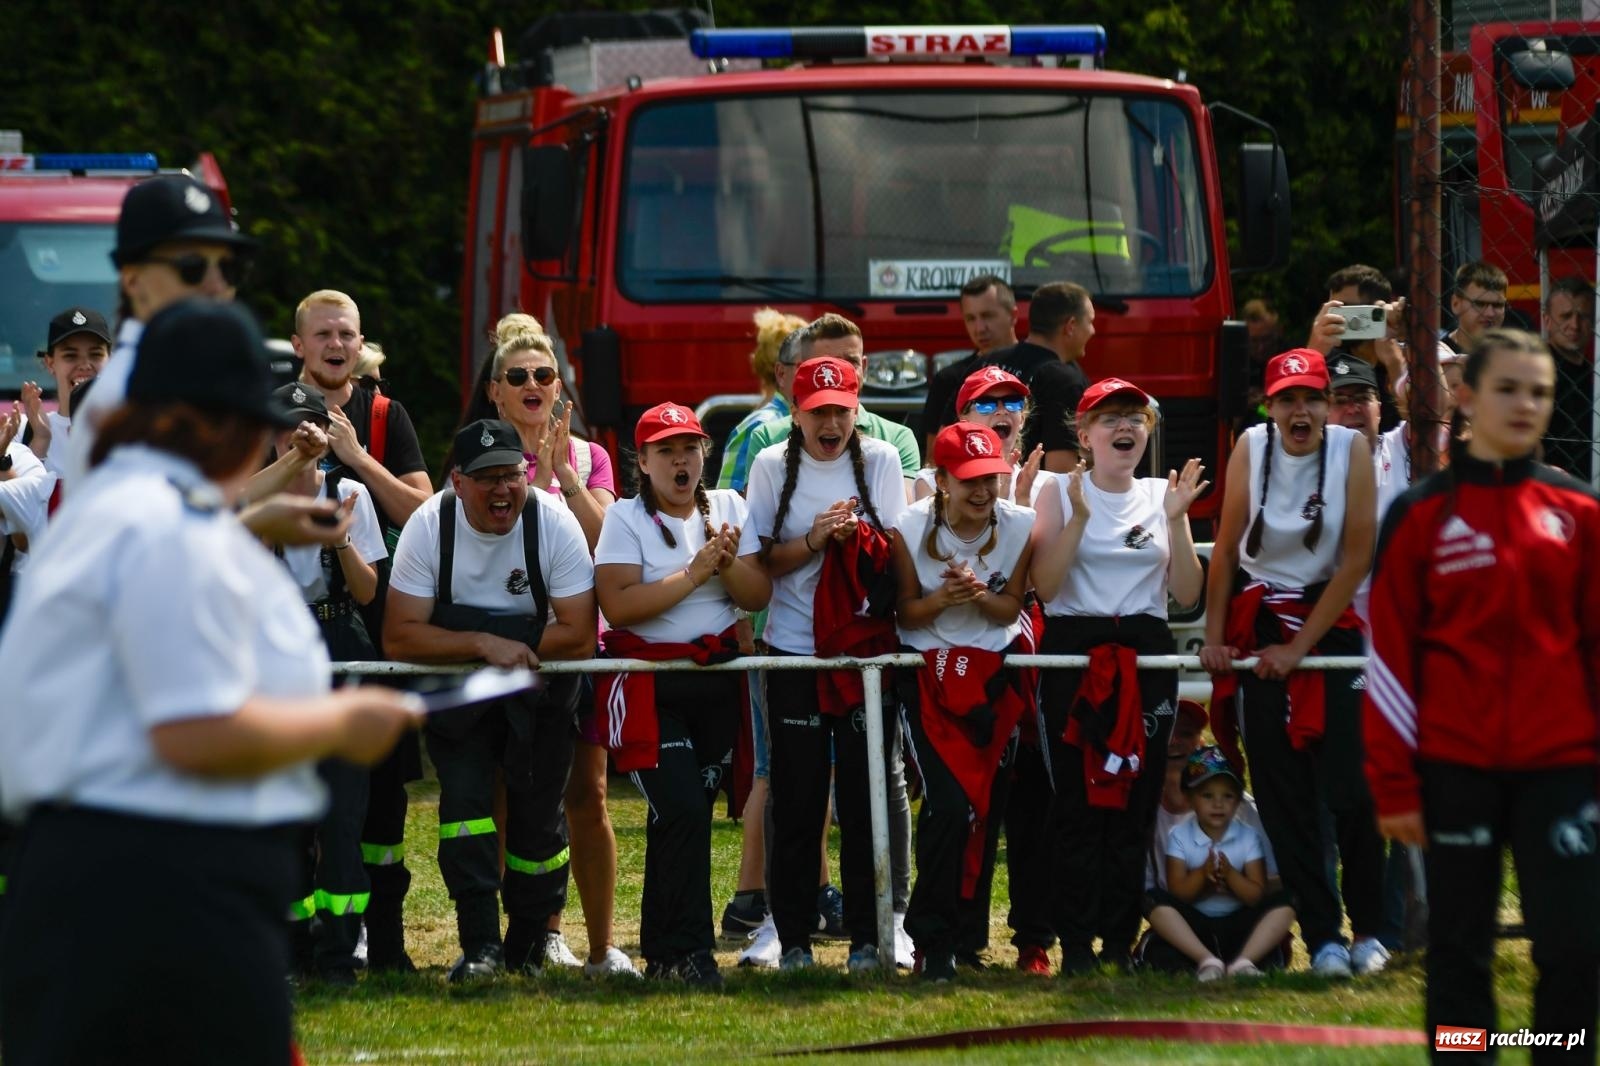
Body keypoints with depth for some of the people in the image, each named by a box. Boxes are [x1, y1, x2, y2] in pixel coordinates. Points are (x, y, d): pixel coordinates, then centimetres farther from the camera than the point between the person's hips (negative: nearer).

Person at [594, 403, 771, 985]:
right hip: (650, 685, -4)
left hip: (717, 680, 4)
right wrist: (695, 572, -19)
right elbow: (619, 605, -17)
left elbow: (758, 595, 4)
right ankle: (687, 952, -8)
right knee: (682, 810, -15)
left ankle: (663, 950, 14)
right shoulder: (626, 519, -3)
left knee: (689, 815, 4)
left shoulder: (729, 508, 10)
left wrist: (728, 563, -16)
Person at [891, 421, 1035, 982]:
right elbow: (906, 611, -4)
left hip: (995, 673, 2)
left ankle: (967, 934, 17)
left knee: (986, 807, 2)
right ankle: (933, 941, -5)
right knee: (949, 805, -16)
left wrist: (980, 595, -25)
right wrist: (943, 598, -26)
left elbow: (1011, 608, -2)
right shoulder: (910, 529, -11)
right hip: (928, 675, -2)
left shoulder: (1019, 526, -7)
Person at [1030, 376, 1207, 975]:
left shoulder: (1161, 496, 10)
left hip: (1146, 655, 3)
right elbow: (1045, 586, -9)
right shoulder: (1061, 493, 2)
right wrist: (1079, 517, -17)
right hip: (1074, 650, -3)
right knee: (1078, 799, -6)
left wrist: (1176, 521, -6)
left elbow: (1188, 594, 5)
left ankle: (1121, 942, 6)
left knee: (1137, 799, 1)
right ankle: (1076, 944, -4)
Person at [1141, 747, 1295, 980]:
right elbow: (1177, 893, -8)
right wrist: (1202, 873, -26)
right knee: (1156, 902, -29)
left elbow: (1256, 897, -7)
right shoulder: (1179, 836, 0)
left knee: (1283, 905, -23)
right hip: (1193, 923, -1)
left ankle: (1243, 961, -37)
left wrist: (1229, 874, -24)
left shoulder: (1249, 838, 0)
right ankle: (1206, 960, -37)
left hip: (1237, 925, 1)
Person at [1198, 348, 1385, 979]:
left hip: (1331, 622, -1)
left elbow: (1357, 558, -10)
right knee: (1282, 791, -2)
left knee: (1351, 784, -8)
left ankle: (1368, 930, 6)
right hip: (1260, 623, 1)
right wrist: (1214, 638, -4)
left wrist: (1301, 646, -11)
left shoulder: (1351, 450, -10)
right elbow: (1227, 550, 0)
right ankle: (1322, 937, 2)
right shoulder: (1252, 450, -6)